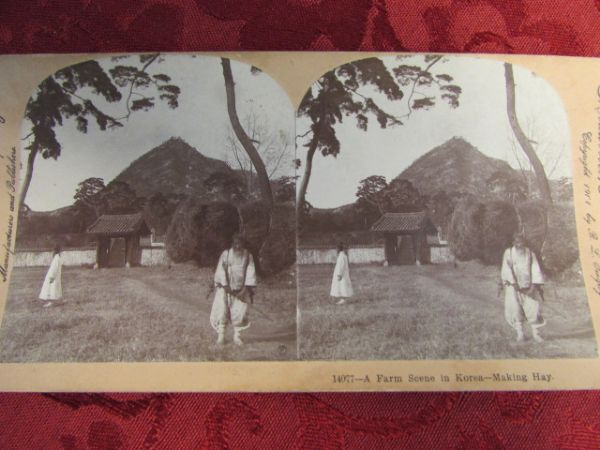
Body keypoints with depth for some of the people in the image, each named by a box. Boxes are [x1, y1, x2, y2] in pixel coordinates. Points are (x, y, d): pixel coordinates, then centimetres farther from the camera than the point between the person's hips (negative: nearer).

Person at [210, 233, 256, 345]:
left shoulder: (248, 256, 2)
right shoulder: (226, 254, -3)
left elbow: (250, 273, 0)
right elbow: (220, 270, -7)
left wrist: (246, 287, -10)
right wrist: (225, 285, -16)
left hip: (241, 290, 1)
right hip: (226, 288, -1)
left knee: (240, 312, -3)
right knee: (222, 311, -7)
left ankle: (237, 336, 10)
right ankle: (221, 335, 4)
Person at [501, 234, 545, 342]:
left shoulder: (530, 253, 7)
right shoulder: (508, 252, 1)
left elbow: (535, 268, -1)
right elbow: (506, 269, -8)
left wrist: (534, 284, -13)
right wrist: (513, 283, -19)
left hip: (528, 285, 2)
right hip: (513, 285, -2)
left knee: (533, 306, -7)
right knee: (515, 308, -10)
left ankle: (535, 333, 1)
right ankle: (519, 333, -4)